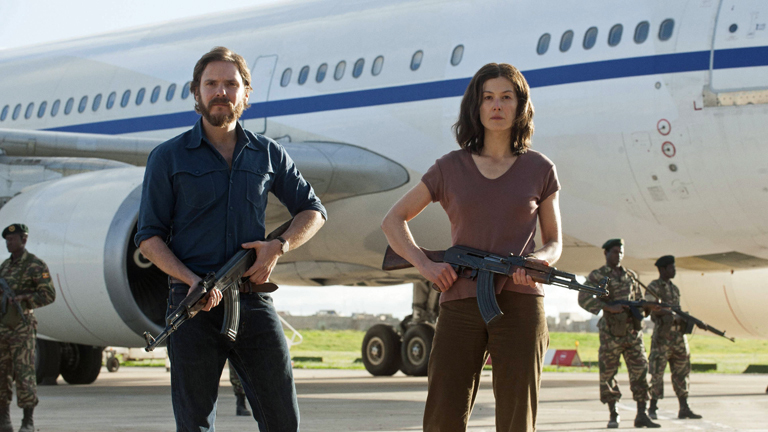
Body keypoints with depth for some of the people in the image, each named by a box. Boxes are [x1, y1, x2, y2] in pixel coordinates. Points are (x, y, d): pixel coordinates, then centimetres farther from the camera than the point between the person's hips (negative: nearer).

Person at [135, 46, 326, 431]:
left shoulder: (268, 155, 12)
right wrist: (193, 282, -15)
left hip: (253, 302, 2)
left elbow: (312, 211, 21)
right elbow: (149, 237, 1)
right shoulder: (168, 158, 4)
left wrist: (279, 246, -1)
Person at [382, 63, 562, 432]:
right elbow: (393, 221, 14)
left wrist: (537, 260, -9)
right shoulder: (450, 168, 8)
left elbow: (553, 241, 15)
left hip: (520, 304, 0)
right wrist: (424, 264, -2)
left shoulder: (539, 170, 8)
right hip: (461, 304, 0)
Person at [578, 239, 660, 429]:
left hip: (633, 331, 4)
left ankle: (641, 415, -5)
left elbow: (639, 300, 21)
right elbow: (584, 299, -13)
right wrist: (610, 308, -22)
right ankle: (613, 414, 15)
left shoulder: (631, 275, 15)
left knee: (640, 371, -5)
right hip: (611, 333, -3)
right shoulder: (597, 276, 0)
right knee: (607, 373, 2)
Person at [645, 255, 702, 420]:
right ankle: (652, 408, 2)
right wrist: (672, 314, -27)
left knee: (681, 372, 6)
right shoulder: (654, 287, -4)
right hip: (662, 334, -7)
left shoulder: (675, 289, 19)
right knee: (657, 372, -4)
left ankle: (684, 408, 9)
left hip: (679, 335, 7)